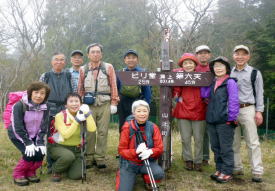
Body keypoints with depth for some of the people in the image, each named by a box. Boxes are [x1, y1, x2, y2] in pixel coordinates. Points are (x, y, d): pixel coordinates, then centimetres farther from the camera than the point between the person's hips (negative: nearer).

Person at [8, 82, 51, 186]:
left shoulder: (45, 108, -10)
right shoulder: (19, 106, -24)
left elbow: (44, 127, -9)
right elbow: (18, 127, -24)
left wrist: (40, 142, -19)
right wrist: (28, 143, -25)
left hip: (34, 136, 4)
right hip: (17, 135, -4)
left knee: (41, 153, -15)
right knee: (30, 153, -22)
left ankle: (30, 172, 13)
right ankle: (18, 174, 4)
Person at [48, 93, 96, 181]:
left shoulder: (82, 116, -3)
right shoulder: (60, 116, -12)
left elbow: (92, 129, -20)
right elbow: (65, 135, -24)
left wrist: (87, 113, -24)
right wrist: (77, 120, -25)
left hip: (76, 149, 3)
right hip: (59, 147, -3)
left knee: (76, 175, -13)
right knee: (69, 156, -37)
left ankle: (67, 166, 22)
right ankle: (56, 171, -4)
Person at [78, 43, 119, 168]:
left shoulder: (108, 67, 6)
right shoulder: (83, 70, 11)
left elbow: (113, 86, 3)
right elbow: (80, 89, 12)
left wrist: (114, 103, -2)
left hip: (104, 104, -1)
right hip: (89, 105, 1)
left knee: (102, 132, 0)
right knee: (89, 132, 2)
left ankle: (100, 158, 9)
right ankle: (89, 158, 13)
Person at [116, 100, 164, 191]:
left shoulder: (153, 127, -7)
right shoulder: (127, 127, -12)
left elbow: (159, 148, -7)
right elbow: (121, 150, -10)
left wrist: (150, 152, -29)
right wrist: (136, 151, -27)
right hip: (129, 163, -1)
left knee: (160, 173, -28)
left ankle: (148, 180, 8)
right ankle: (121, 175, 22)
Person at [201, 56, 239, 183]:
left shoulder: (230, 82, -7)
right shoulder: (212, 83, 15)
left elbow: (234, 101, -12)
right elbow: (204, 95, 3)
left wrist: (231, 118, -15)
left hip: (224, 121, -7)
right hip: (211, 120, 7)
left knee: (226, 148, 2)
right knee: (215, 147, 15)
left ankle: (227, 172, 13)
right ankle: (219, 169, 27)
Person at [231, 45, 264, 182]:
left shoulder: (255, 73, 4)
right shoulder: (229, 73, 11)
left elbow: (259, 93, 3)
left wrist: (259, 111, -3)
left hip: (247, 110, -3)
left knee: (252, 142, -1)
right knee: (234, 142, 9)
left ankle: (257, 171, 5)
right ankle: (237, 168, 20)